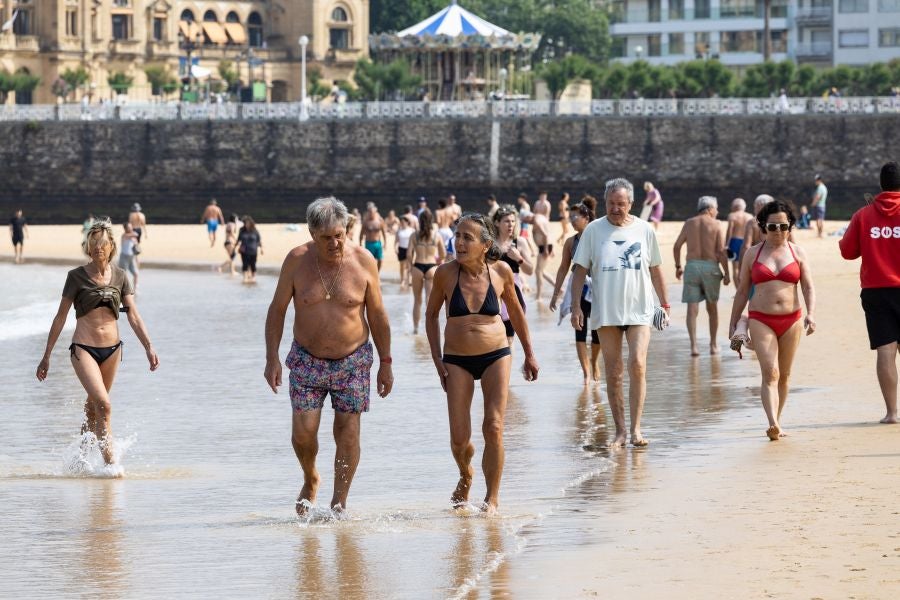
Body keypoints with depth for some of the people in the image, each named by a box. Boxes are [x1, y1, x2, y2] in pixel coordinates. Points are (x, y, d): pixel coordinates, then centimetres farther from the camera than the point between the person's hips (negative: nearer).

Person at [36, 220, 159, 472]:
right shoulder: (77, 276, -4)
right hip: (83, 348, -4)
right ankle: (110, 461, -20)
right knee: (103, 403, -19)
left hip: (112, 348, 4)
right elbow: (61, 317, -1)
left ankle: (81, 455, 32)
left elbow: (133, 315, 2)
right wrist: (46, 356, 0)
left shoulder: (120, 276, 5)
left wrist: (148, 347, -9)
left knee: (93, 406, 14)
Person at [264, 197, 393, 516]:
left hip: (353, 360, 0)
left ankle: (339, 502, 8)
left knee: (348, 432, -3)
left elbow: (377, 315, 1)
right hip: (307, 360, 0)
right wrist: (272, 358, -5)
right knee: (303, 431, -8)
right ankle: (310, 481, 22)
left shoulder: (363, 261, -8)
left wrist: (385, 363, 2)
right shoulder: (297, 260, -8)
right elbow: (277, 310, 0)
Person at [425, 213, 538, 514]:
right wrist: (437, 358, 0)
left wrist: (529, 353, 16)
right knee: (459, 437, -2)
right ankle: (466, 474, 33)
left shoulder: (501, 271, -6)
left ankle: (492, 497, 2)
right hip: (457, 360, 0)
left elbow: (515, 311, 11)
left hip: (495, 356, 0)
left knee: (494, 428, -11)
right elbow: (432, 314, 6)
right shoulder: (446, 273, -9)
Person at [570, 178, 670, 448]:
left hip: (639, 311, 0)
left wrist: (665, 304, 15)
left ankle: (636, 429, -10)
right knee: (614, 374, 4)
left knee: (637, 364, -15)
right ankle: (620, 431, 10)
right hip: (606, 312, 0)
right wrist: (575, 305, -4)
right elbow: (580, 270, 4)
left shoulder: (644, 230, 5)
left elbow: (655, 271, 14)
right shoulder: (593, 231, 1)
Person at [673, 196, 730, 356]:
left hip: (692, 266, 1)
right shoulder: (715, 224, -1)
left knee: (692, 309, -2)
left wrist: (678, 266, 20)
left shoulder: (689, 223, 7)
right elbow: (721, 251, -7)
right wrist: (726, 273, -2)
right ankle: (713, 345, 21)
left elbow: (677, 246, 8)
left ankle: (693, 345, -14)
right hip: (710, 267, -1)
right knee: (712, 307, 15)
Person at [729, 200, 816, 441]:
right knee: (770, 372, -16)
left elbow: (808, 287, 2)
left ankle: (776, 423, 21)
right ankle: (773, 425, -28)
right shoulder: (753, 254, 7)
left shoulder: (797, 253, 7)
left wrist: (811, 314, -14)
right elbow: (742, 291, 11)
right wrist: (733, 323, 10)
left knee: (784, 375, 9)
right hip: (761, 320, -2)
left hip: (791, 320, 2)